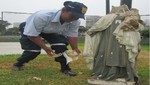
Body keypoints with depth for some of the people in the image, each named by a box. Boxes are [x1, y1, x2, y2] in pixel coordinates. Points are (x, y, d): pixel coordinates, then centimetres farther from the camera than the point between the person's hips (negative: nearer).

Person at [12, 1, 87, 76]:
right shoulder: (41, 16, -44)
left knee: (61, 46, -13)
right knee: (34, 49, -17)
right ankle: (18, 64, 10)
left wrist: (75, 49, -26)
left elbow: (72, 35, -14)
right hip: (30, 29, -4)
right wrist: (45, 47, -35)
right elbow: (31, 35, -35)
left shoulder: (75, 22, -27)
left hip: (52, 32, 5)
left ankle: (65, 68, 3)